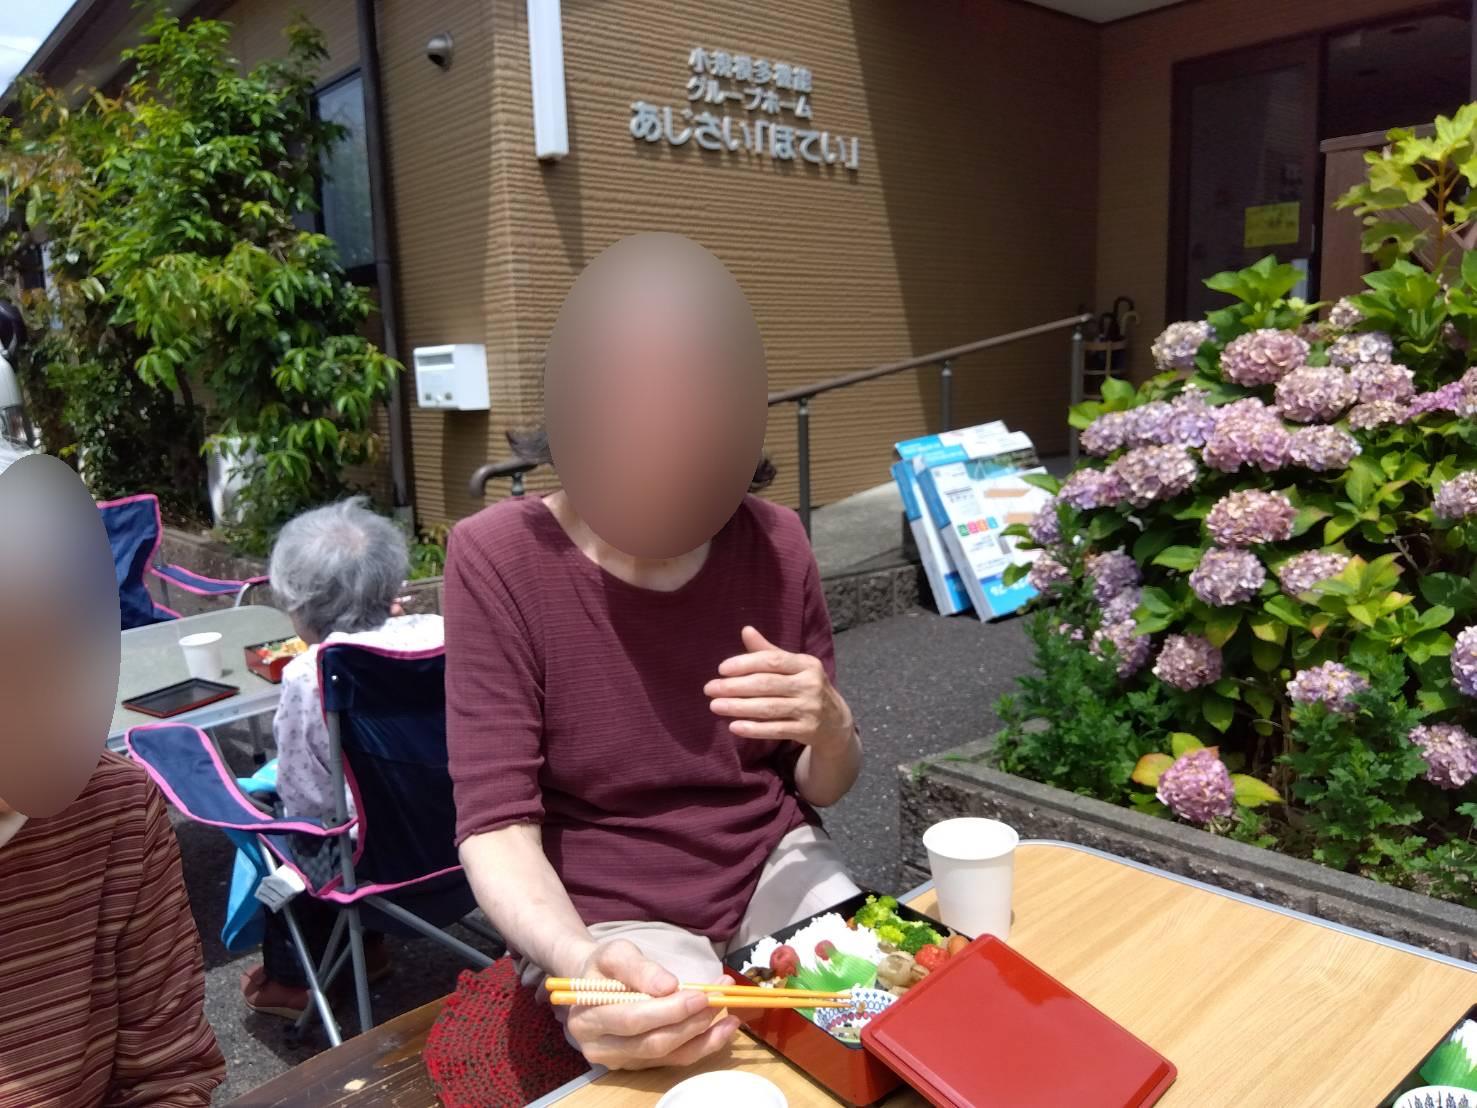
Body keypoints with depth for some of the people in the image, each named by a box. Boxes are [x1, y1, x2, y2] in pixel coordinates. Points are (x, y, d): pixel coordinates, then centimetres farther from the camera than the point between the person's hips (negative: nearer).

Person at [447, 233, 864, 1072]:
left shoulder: (774, 542, -6)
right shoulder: (501, 558, -16)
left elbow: (823, 791, 2)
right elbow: (497, 827, -17)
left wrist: (831, 728, -21)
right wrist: (579, 961, -37)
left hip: (775, 870, 4)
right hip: (611, 924, -3)